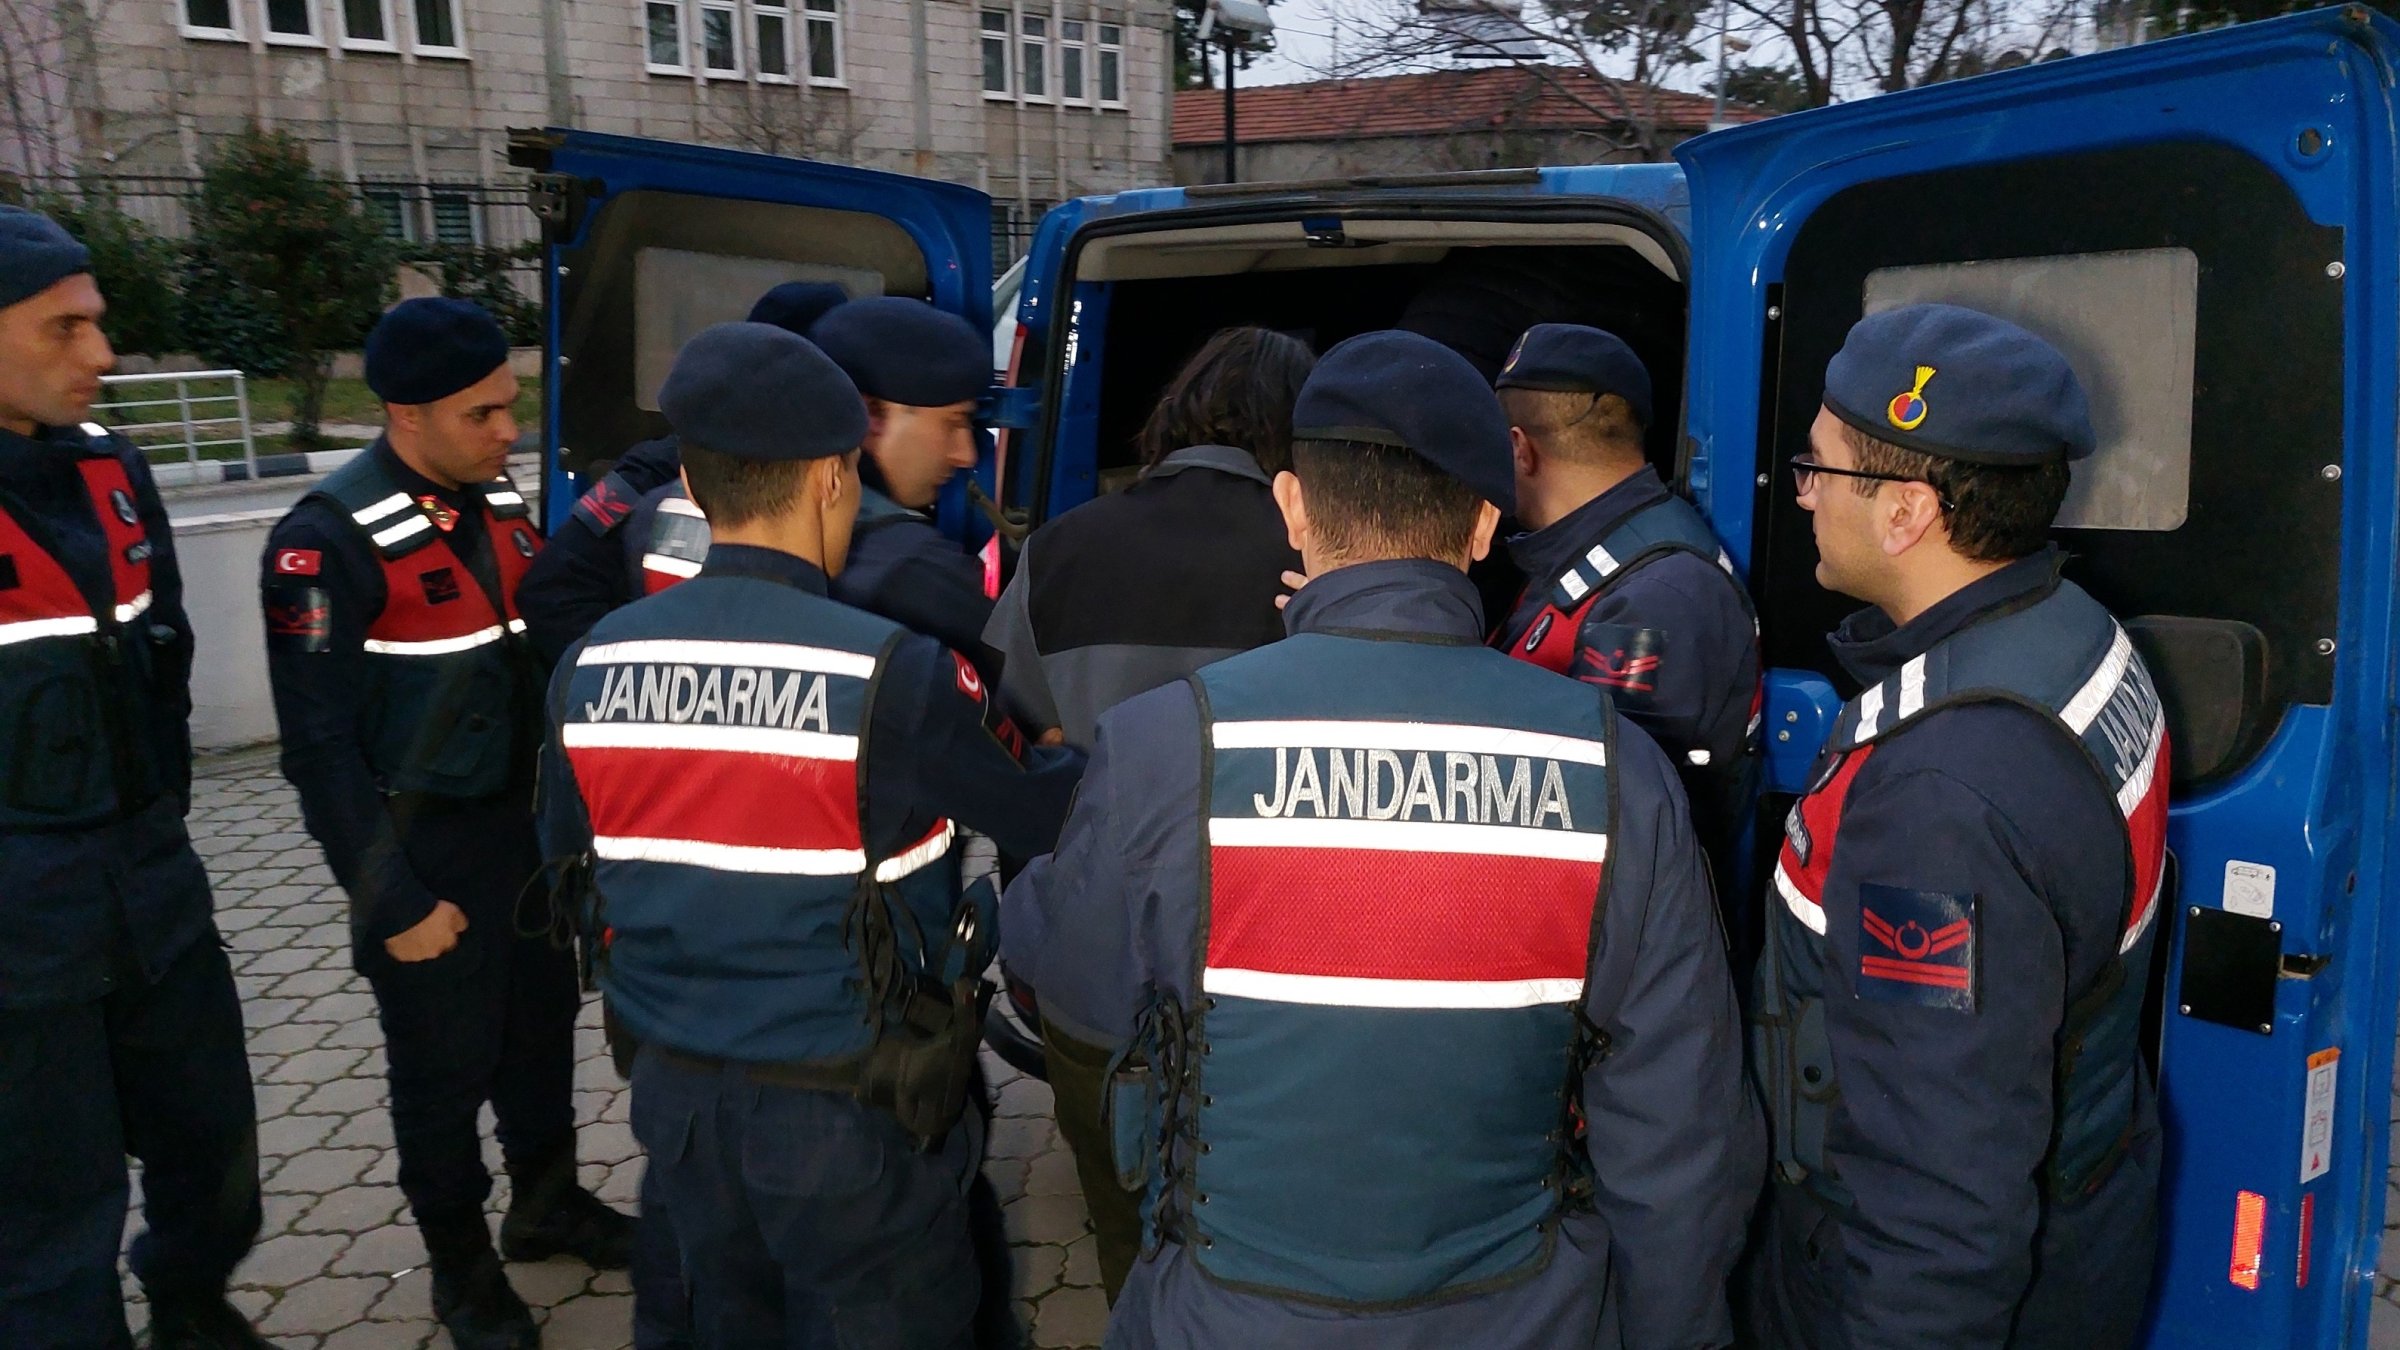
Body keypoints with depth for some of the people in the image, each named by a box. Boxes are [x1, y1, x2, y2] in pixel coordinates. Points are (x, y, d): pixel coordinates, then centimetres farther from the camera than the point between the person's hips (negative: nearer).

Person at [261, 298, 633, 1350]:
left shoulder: (499, 504, 3)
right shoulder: (329, 541, -18)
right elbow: (320, 747, -17)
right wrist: (392, 901, -16)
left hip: (528, 826, 6)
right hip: (423, 847, -6)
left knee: (540, 1028, 19)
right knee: (445, 1065, 10)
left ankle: (547, 1205, 41)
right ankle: (461, 1262, 31)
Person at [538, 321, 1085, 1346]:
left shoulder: (591, 668, -5)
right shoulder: (891, 672, -23)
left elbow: (568, 852, 9)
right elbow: (1044, 812, -12)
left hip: (676, 1093, 6)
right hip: (852, 1112, -5)